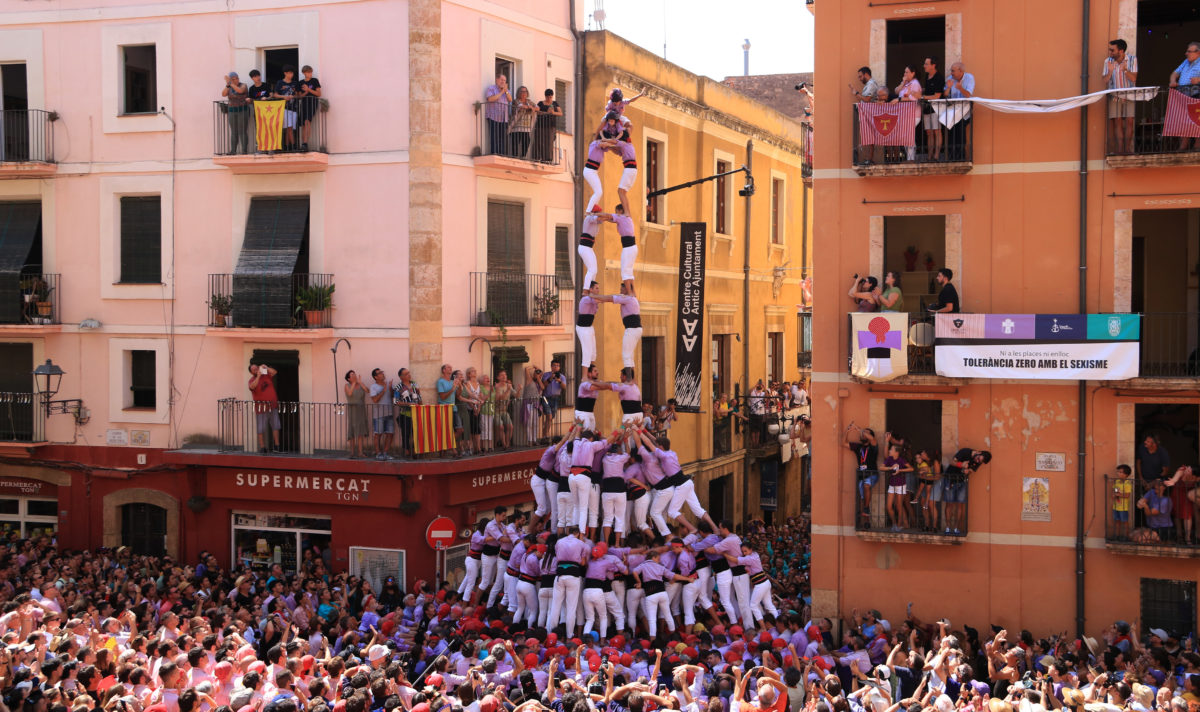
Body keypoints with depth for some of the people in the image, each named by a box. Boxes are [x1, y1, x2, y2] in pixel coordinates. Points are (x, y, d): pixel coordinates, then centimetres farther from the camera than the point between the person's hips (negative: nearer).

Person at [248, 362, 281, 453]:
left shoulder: (266, 375, 9)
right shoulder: (253, 380, -4)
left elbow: (274, 372, -1)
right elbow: (252, 386, -24)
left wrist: (266, 367, -12)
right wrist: (258, 376, -23)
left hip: (272, 405, 4)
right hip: (261, 407, -4)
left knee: (275, 426, 7)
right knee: (261, 429, -3)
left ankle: (277, 446, 13)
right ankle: (262, 447, 2)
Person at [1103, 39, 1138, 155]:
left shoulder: (1132, 59, -3)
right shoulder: (1108, 61, 1)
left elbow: (1133, 78, -9)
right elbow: (1105, 82, 0)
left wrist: (1125, 70, -26)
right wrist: (1110, 72, -19)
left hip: (1129, 96, 0)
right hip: (1115, 96, 0)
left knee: (1129, 121, -7)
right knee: (1118, 122, -8)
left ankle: (1127, 148, 1)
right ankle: (1119, 149, -8)